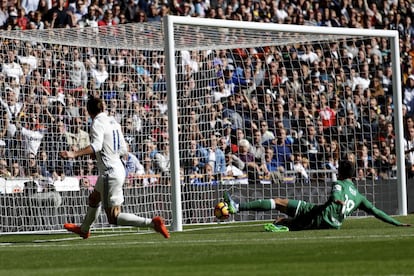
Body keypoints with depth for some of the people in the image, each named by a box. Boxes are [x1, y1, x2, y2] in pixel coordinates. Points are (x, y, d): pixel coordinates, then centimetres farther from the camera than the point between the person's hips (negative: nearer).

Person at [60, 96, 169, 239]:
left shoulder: (98, 123, -12)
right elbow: (123, 150, 12)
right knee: (93, 198, 32)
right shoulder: (113, 122, 11)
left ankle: (152, 222, -18)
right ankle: (84, 229, 55)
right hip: (118, 168, 9)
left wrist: (75, 154, -35)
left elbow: (96, 146, -29)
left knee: (113, 218, -7)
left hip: (110, 172, -9)